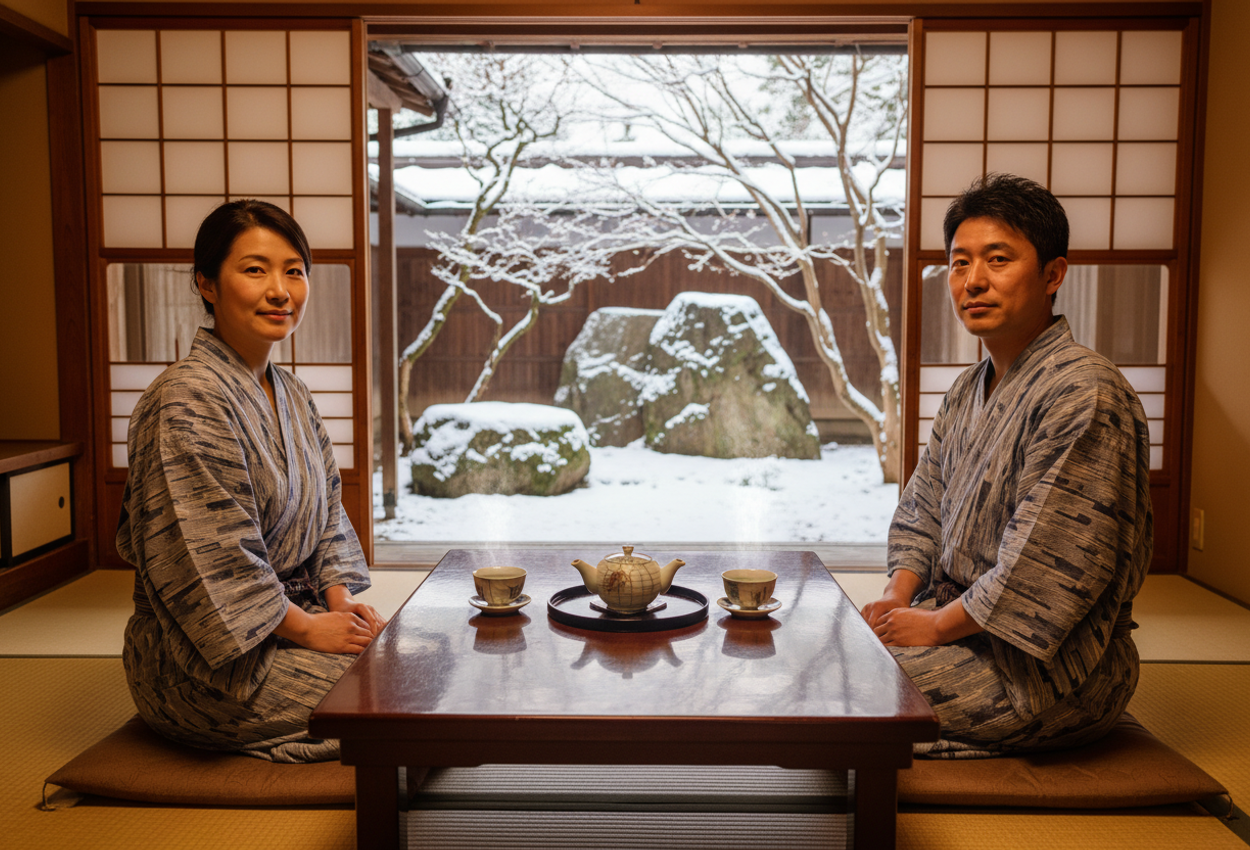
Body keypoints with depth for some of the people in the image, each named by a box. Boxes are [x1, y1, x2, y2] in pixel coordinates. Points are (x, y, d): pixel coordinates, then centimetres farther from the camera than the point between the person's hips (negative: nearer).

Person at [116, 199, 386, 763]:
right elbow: (211, 566, -23)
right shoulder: (186, 400, -21)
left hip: (291, 620, 9)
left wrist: (341, 601, -3)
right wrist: (308, 629, -16)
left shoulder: (291, 394, 9)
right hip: (208, 663, -9)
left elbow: (326, 517, 13)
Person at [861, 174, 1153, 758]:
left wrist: (937, 624, -17)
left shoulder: (1085, 391, -20)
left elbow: (1049, 568, -25)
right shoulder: (967, 391, 11)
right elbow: (921, 510, 15)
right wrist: (898, 596, -3)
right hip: (961, 619, 9)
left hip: (1048, 667, -9)